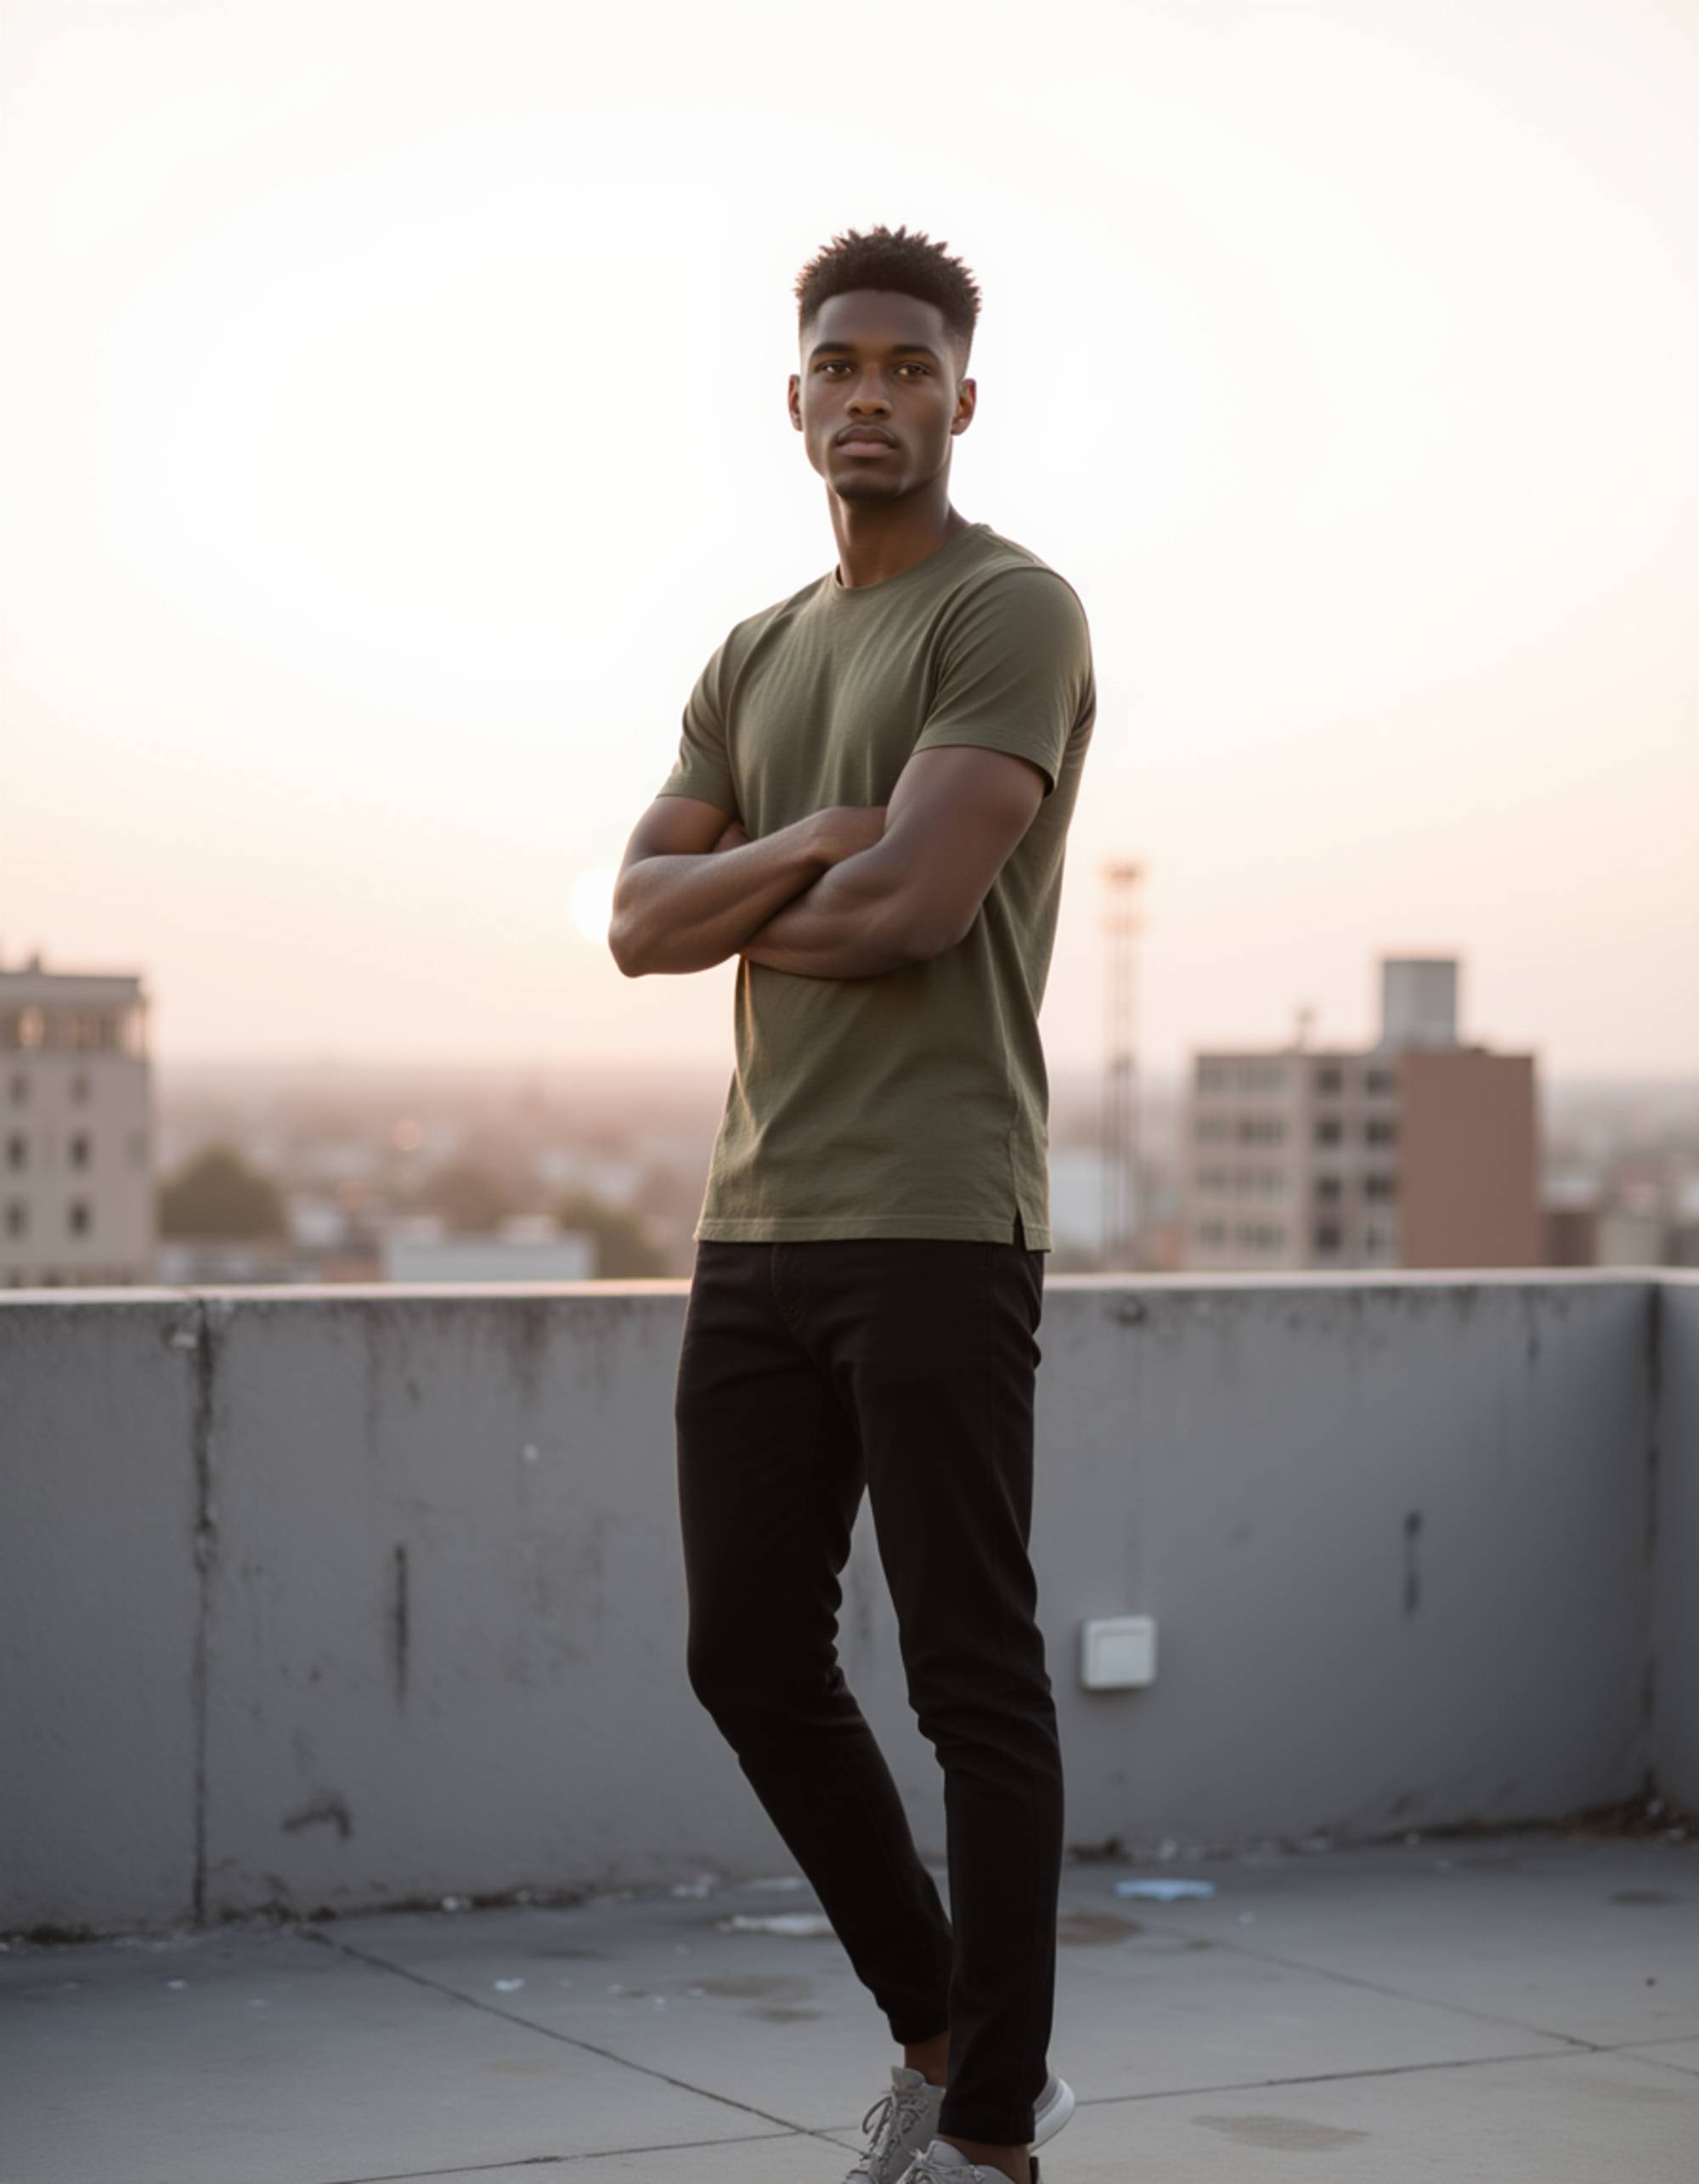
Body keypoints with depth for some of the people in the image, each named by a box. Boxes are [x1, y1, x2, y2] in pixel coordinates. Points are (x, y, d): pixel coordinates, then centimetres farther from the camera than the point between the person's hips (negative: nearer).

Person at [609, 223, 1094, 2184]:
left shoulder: (1012, 613, -4)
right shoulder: (755, 660, 18)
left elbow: (906, 902, -17)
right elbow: (639, 921, 7)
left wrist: (743, 913, 2)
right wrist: (796, 851, -11)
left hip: (933, 1228, -8)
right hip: (756, 1218, 8)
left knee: (973, 1683, -3)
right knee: (750, 1658, 11)